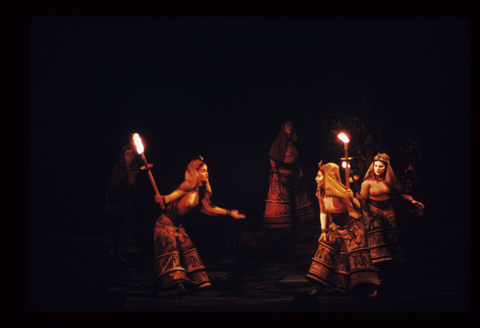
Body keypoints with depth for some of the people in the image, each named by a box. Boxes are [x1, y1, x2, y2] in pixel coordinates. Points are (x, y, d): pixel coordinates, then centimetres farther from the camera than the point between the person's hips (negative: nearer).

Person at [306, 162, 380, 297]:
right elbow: (323, 213, 6)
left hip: (351, 227, -6)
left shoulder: (341, 192, -25)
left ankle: (366, 287, -5)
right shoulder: (321, 194, -7)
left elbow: (358, 208, -17)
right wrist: (323, 231, 1)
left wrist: (352, 198, -35)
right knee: (326, 251, -1)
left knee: (356, 254, -10)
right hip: (335, 228, 6)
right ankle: (319, 286, 3)